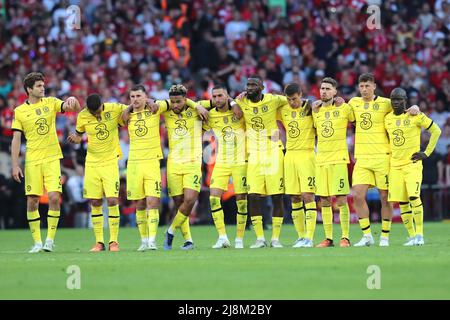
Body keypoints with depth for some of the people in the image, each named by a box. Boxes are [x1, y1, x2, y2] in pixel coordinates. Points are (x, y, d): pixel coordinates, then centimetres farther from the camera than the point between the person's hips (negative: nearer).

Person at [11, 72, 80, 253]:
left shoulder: (51, 102, 6)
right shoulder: (20, 111, 3)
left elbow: (75, 109, -2)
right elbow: (16, 139, 2)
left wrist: (73, 101, -26)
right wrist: (15, 165, -4)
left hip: (52, 158, 0)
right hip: (32, 161, 0)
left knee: (54, 197, -12)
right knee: (32, 201, -2)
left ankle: (50, 239, -3)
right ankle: (37, 242, 6)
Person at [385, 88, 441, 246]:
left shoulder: (415, 116, -9)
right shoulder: (388, 118, 7)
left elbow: (436, 131, -3)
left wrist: (427, 153, -6)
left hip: (412, 163, -5)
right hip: (395, 165, 5)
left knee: (414, 196, -18)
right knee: (402, 202, 2)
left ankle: (419, 234, -13)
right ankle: (411, 236, 10)